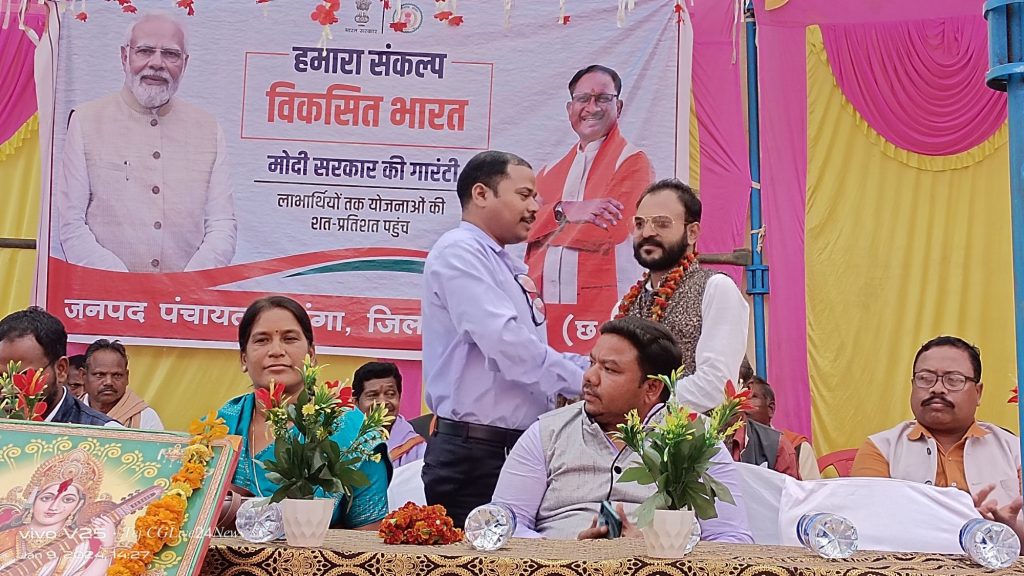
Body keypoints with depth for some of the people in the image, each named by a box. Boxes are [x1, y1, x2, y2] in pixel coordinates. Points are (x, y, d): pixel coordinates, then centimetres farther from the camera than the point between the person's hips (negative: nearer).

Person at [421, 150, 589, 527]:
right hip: (473, 453, -9)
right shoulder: (458, 252, -10)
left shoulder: (512, 269, 18)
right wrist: (582, 383, -13)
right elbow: (507, 344, -21)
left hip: (520, 448, 9)